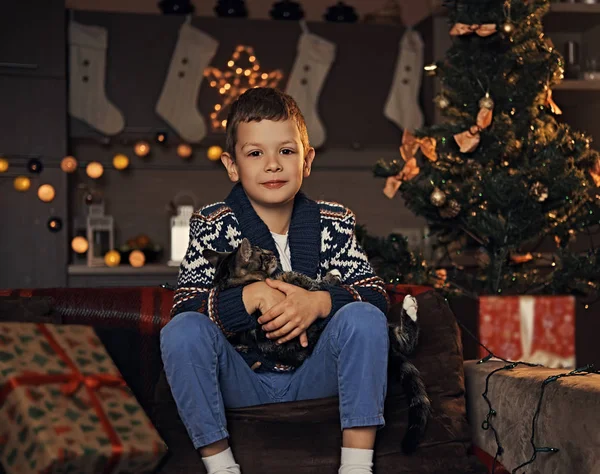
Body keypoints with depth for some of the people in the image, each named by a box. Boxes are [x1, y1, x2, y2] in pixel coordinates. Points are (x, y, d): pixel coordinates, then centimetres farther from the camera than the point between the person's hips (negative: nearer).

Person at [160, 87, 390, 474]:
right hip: (243, 381, -1)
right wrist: (254, 296, -30)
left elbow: (376, 293, -8)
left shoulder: (333, 224, 0)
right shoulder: (215, 226, -5)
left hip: (313, 378, 1)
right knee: (181, 331, -27)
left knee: (365, 317, -24)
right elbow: (184, 306, -16)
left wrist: (319, 303, -27)